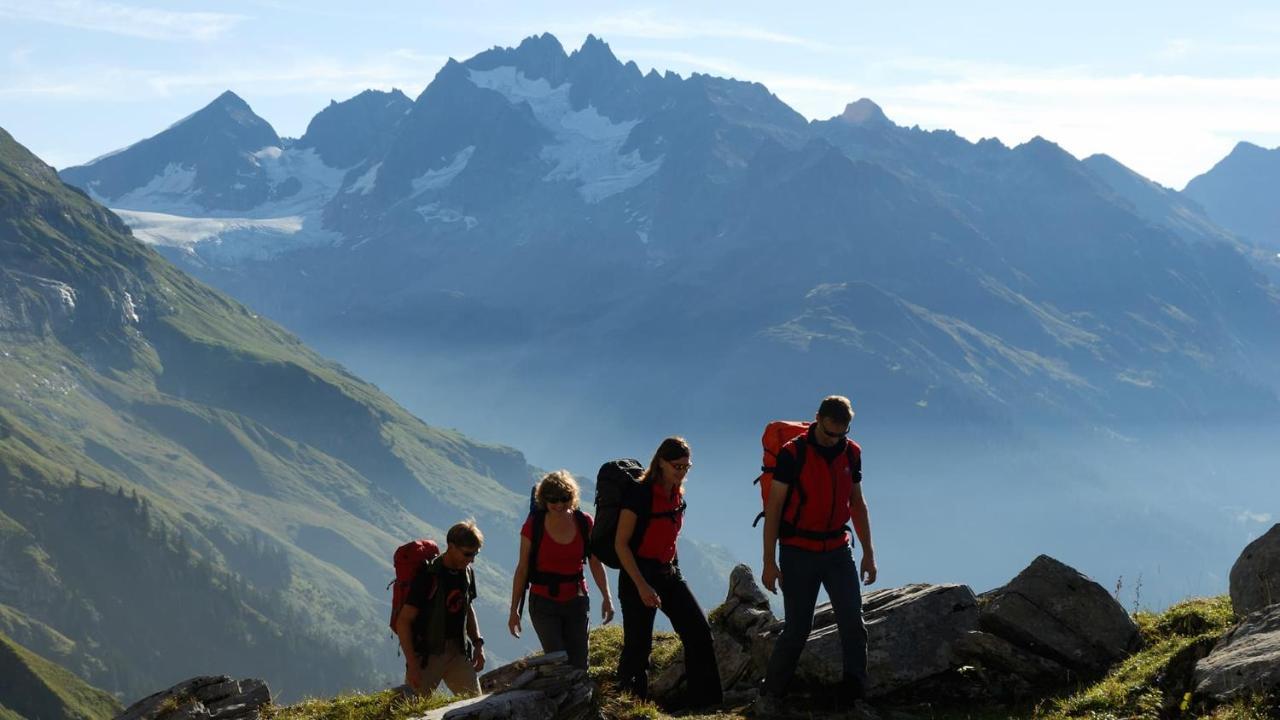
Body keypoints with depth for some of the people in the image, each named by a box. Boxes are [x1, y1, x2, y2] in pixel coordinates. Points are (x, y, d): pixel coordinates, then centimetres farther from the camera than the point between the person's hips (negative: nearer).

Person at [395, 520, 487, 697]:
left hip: (457, 651, 6)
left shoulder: (467, 572, 4)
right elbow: (403, 622, -18)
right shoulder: (428, 576, -19)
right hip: (427, 654, -6)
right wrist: (412, 665, -21)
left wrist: (478, 643, 10)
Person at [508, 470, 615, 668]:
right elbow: (522, 569, -3)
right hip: (544, 603, -3)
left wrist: (607, 597, -8)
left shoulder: (584, 523, -2)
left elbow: (596, 563, 3)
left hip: (576, 601, 3)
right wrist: (514, 611, -2)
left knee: (578, 666, 5)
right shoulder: (534, 525, -9)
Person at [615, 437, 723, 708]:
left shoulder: (677, 496, 6)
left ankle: (706, 705, 0)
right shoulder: (639, 494, -15)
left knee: (699, 633, -4)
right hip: (638, 574, -7)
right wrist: (641, 586, -20)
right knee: (638, 646, -1)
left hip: (669, 573, 7)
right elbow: (621, 543, -16)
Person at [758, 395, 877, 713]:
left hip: (838, 550, 4)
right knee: (797, 628, -3)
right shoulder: (792, 453, -11)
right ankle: (770, 695, 13)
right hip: (799, 552, -4)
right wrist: (769, 561, -11)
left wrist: (868, 552, 11)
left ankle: (855, 697, -1)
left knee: (853, 623, -5)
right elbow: (773, 507, -9)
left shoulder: (851, 453, 4)